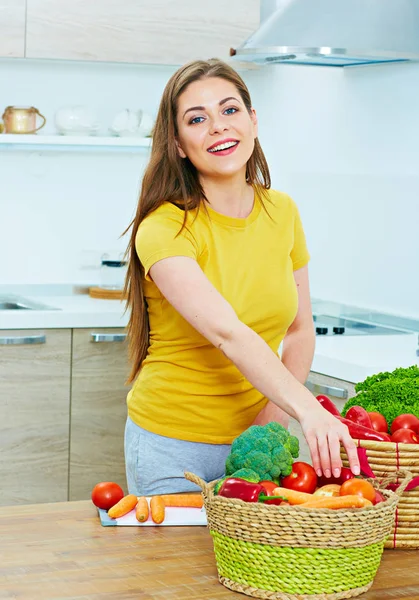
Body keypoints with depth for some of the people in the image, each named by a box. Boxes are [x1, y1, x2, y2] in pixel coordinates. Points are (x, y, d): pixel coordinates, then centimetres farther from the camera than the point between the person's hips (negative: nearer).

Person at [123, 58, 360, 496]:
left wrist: (276, 415, -8)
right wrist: (307, 409, -43)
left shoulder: (282, 213, 1)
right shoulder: (164, 228, -18)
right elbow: (227, 332, -31)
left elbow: (300, 330, 7)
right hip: (173, 447, -4)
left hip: (255, 442, 5)